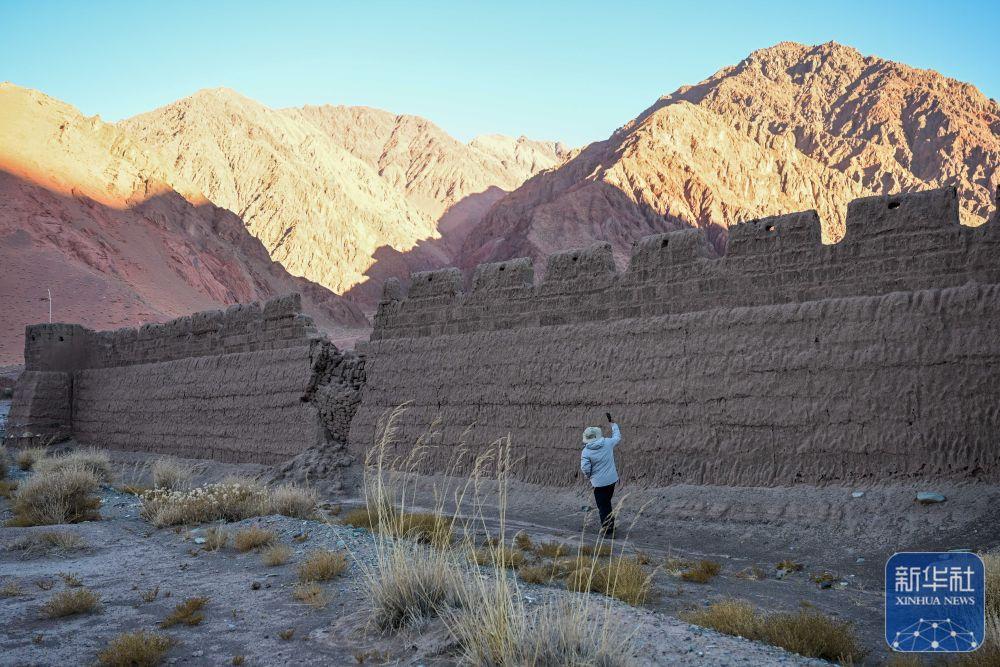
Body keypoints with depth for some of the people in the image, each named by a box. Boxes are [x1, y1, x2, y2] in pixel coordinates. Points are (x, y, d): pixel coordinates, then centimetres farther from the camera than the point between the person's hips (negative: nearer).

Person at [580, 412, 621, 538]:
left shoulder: (586, 451, -15)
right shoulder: (608, 443, -6)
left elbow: (585, 468, -18)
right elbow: (617, 436, 14)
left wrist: (588, 476, 4)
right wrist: (612, 422, 27)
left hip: (599, 483, -4)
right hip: (612, 480, 4)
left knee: (603, 506, 6)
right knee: (607, 503, 21)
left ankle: (608, 530, 8)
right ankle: (609, 526, 31)